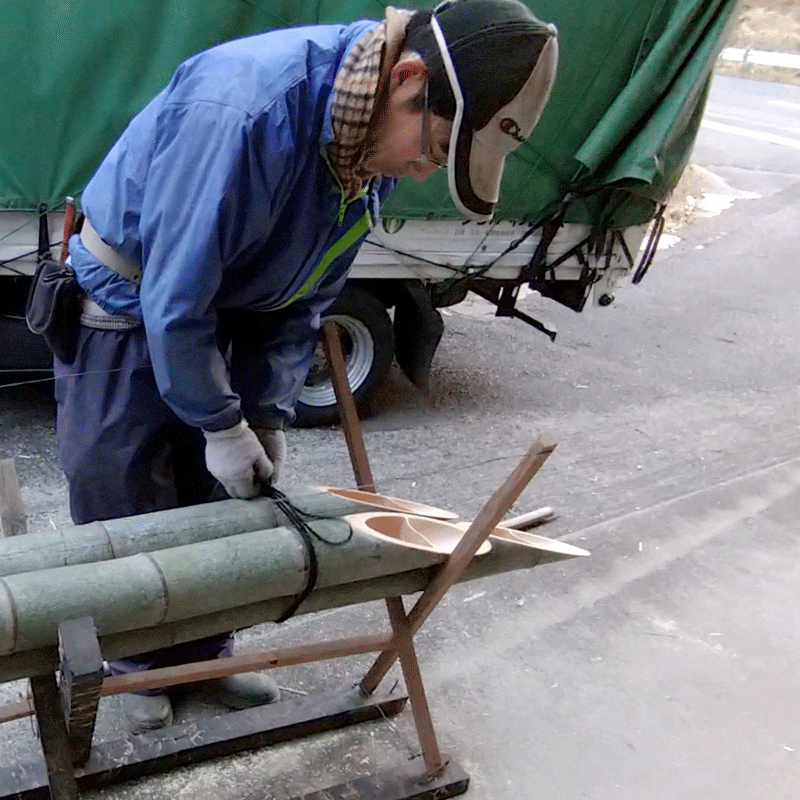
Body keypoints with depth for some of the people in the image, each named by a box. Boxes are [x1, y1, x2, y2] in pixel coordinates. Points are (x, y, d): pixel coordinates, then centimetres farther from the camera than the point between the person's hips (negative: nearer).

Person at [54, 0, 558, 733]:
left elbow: (304, 298, -1)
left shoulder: (376, 147, -12)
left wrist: (269, 414, -5)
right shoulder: (243, 108, -37)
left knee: (213, 501, 11)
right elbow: (174, 299, -30)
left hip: (223, 310, 6)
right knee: (125, 510, 4)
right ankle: (142, 663, 27)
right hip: (127, 308, -6)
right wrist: (222, 426, -20)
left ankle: (204, 650, 31)